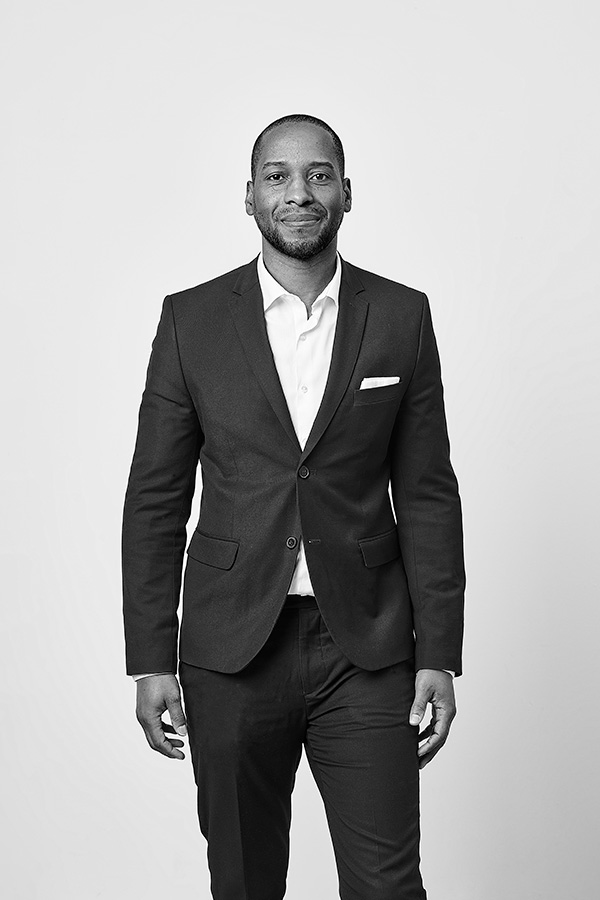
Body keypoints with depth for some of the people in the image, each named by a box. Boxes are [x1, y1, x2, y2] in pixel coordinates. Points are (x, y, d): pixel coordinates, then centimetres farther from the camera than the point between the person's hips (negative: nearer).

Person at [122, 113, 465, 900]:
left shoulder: (402, 318, 2)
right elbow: (156, 499, 2)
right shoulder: (192, 319, 1)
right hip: (231, 650, 0)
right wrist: (151, 660, -2)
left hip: (365, 648, 0)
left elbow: (427, 495, 3)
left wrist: (439, 656, -1)